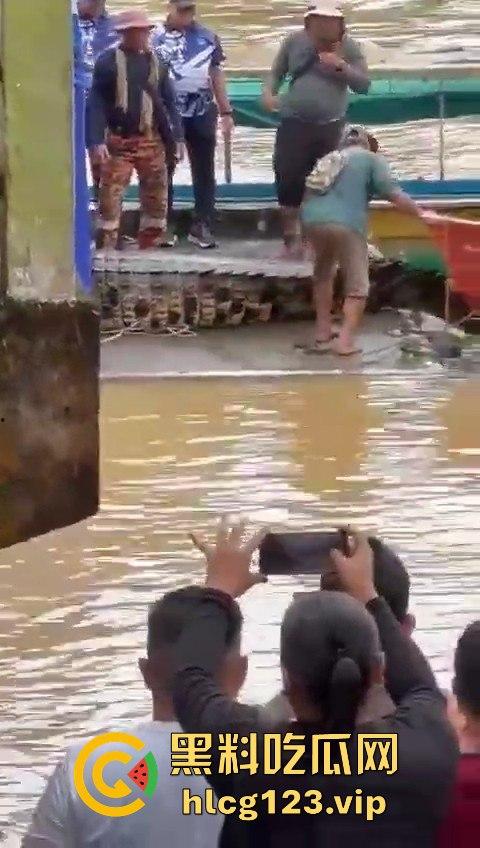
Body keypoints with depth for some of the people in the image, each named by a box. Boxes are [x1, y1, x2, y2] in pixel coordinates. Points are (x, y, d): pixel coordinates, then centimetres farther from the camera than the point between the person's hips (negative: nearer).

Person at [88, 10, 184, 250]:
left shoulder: (155, 61, 8)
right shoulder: (108, 61, -5)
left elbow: (168, 102, 12)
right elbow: (96, 102, -7)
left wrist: (175, 138, 6)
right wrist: (97, 140, -16)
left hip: (151, 140, 4)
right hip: (118, 140, -4)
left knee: (156, 195, 7)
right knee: (110, 196, -6)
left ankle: (152, 243, 16)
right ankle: (108, 246, -1)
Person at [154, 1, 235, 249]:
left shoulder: (207, 38, 7)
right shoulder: (155, 39, -2)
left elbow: (216, 75, 10)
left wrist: (226, 112, 7)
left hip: (202, 113, 2)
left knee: (204, 171, 3)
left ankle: (202, 226, 8)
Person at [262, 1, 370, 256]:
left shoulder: (349, 47, 0)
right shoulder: (294, 42, 2)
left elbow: (364, 84, -2)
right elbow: (277, 72, 12)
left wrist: (341, 66, -17)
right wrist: (269, 92, -7)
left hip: (330, 127, 0)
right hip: (294, 124, 0)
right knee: (288, 178, -4)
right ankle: (291, 237, 7)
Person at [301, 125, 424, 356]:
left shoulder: (328, 159, 30)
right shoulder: (370, 159, 14)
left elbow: (310, 192, 30)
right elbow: (393, 193, 1)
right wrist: (420, 213, 8)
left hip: (312, 218, 5)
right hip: (346, 223, -5)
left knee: (323, 274, 28)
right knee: (357, 286, 7)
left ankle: (322, 335, 25)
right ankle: (346, 341, -5)